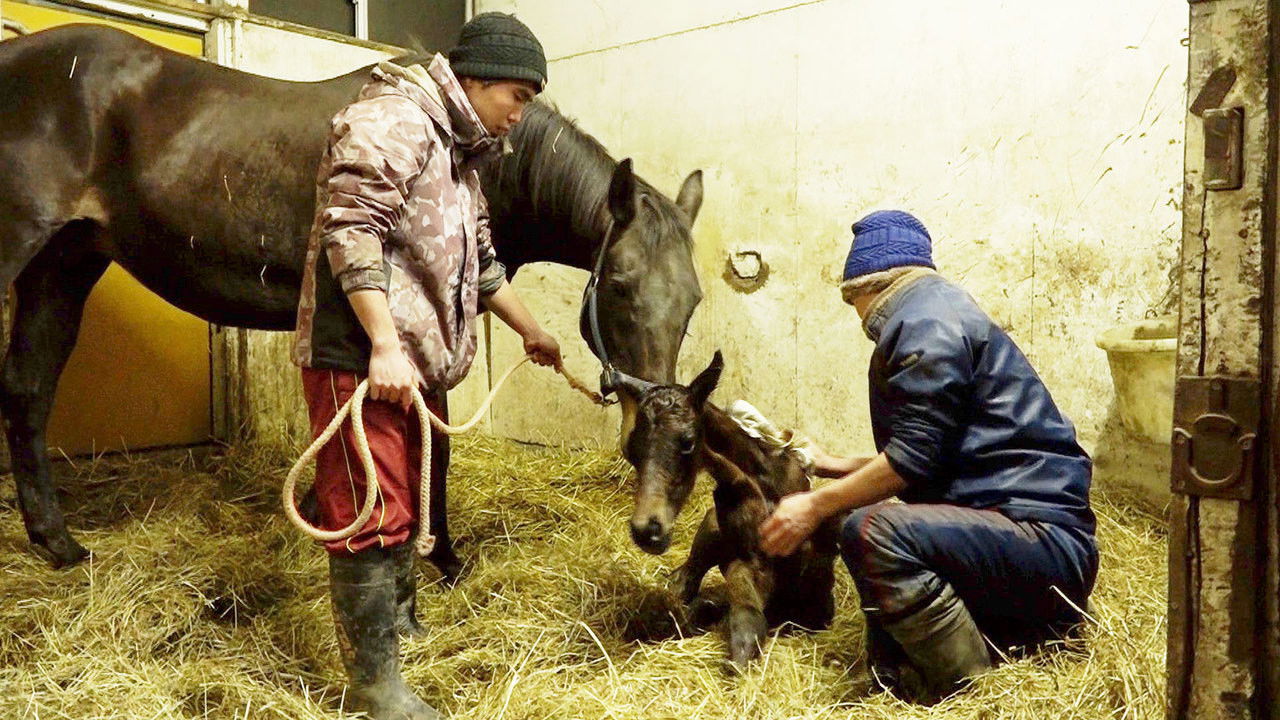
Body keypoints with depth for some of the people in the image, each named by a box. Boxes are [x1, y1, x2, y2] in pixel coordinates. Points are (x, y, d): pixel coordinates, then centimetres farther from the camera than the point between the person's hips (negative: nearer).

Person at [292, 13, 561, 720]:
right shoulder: (392, 120, -11)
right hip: (361, 356, -10)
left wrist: (532, 333, 33)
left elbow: (480, 262, 27)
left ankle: (398, 624, 39)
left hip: (419, 363, 10)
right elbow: (351, 230, -21)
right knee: (371, 515, -3)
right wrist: (385, 346, -26)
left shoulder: (460, 154, 20)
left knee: (406, 503, 20)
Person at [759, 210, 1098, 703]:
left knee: (870, 530, -32)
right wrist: (835, 466, 33)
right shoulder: (939, 308, 20)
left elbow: (913, 460, -19)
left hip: (1045, 540, -10)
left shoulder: (928, 319, -12)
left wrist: (816, 507, -9)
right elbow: (927, 458, 25)